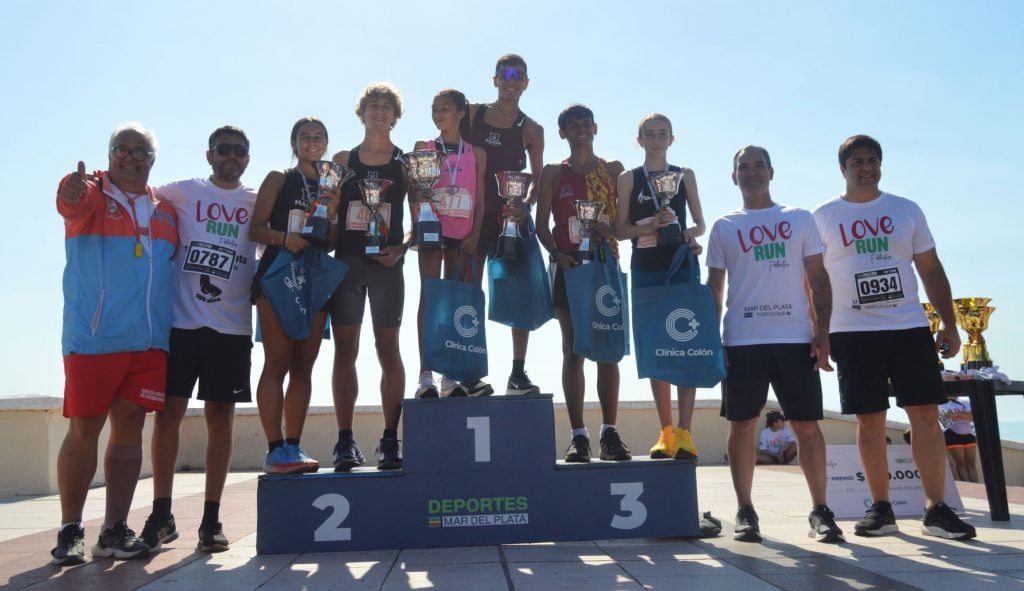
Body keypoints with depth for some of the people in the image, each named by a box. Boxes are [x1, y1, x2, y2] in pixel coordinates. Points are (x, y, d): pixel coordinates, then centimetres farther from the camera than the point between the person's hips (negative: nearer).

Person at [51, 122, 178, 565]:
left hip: (149, 341, 4)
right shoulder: (92, 194, 2)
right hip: (92, 339, -4)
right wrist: (72, 192, -43)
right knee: (83, 430, 1)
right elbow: (73, 204, -20)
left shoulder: (165, 210, 14)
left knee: (130, 430, 6)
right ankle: (70, 531, 14)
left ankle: (114, 531, 13)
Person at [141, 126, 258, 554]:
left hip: (232, 327, 1)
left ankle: (211, 519, 11)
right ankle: (161, 515, 12)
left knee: (220, 418, 3)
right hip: (180, 321, 0)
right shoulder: (182, 192, 7)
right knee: (168, 412, -1)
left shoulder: (258, 201, 9)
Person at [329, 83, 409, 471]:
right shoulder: (342, 160, 13)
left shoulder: (406, 163, 9)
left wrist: (401, 250, -8)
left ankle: (390, 441, 4)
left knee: (388, 348, -1)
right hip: (346, 260, 2)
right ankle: (345, 440, 4)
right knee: (345, 348, -1)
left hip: (386, 262, -1)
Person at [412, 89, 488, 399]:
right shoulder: (424, 147, 8)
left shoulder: (476, 154, 11)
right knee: (429, 296, -7)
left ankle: (450, 376, 8)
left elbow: (479, 200, 8)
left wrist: (475, 234, -3)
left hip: (462, 234, 2)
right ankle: (425, 376, -8)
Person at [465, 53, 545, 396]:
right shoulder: (471, 114, 7)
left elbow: (538, 179, 5)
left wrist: (526, 204, -14)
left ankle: (518, 373, 4)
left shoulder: (531, 130, 6)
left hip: (511, 216, 0)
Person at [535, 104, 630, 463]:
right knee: (573, 350, -1)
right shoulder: (553, 173, 11)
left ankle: (609, 434, 3)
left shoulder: (613, 170, 12)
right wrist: (556, 253, -13)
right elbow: (542, 223, 4)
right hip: (568, 265, 0)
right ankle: (578, 436, 2)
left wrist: (610, 228, -14)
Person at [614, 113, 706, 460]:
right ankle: (666, 431, 9)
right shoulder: (629, 179, 9)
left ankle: (684, 431, -10)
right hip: (644, 269, 0)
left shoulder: (685, 176, 12)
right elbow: (620, 229, 2)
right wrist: (650, 224, -15)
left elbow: (700, 223, 12)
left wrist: (691, 234, -10)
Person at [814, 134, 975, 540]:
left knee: (926, 414, -2)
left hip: (910, 328, 2)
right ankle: (881, 509, 12)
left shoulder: (906, 210, 10)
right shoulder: (823, 217, 4)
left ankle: (936, 509, 6)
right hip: (853, 334, -2)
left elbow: (931, 269, 11)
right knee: (870, 421, 2)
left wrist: (949, 325, 4)